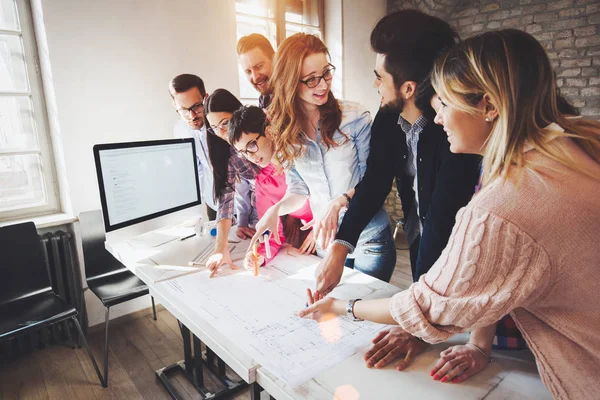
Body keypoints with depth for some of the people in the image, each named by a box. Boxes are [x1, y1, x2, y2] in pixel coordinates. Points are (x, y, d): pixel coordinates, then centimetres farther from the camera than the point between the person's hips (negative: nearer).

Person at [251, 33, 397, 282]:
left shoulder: (355, 118, -14)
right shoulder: (285, 134, -4)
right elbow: (299, 189, 3)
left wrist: (339, 202, -25)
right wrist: (276, 209, -16)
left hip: (369, 242, -3)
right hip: (326, 243, 3)